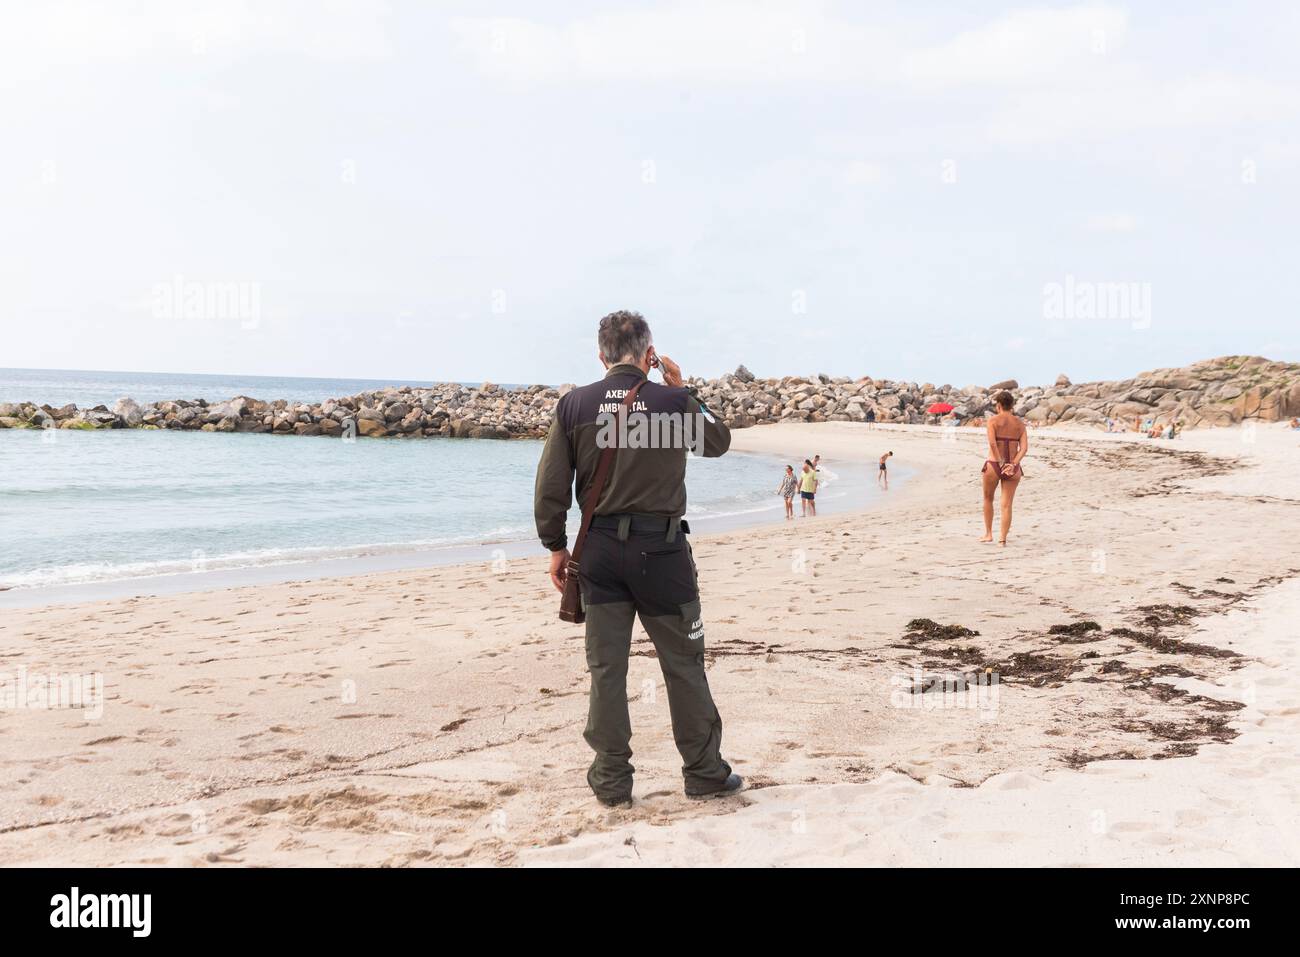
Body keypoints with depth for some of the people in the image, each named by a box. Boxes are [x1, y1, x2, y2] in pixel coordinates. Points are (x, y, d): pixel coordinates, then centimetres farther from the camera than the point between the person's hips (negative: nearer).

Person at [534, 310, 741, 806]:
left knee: (606, 666, 9)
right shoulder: (674, 402, -5)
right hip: (661, 546, -2)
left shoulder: (573, 405, 0)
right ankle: (704, 771, 18)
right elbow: (719, 441, 16)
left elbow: (551, 487, 1)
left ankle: (611, 779, 15)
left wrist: (556, 547, 11)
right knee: (683, 663, 9)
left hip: (599, 548, 2)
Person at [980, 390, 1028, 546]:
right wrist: (1013, 465, -12)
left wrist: (1001, 463, -15)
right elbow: (1024, 447, -4)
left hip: (993, 465, -2)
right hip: (1013, 468, 2)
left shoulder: (993, 421, -5)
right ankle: (1002, 539, 1)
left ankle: (988, 534, 22)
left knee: (988, 499, 20)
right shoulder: (1020, 423, 6)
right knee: (1007, 505, 6)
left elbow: (992, 443, -18)